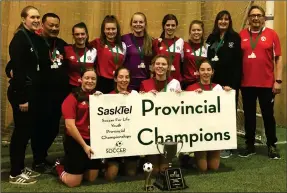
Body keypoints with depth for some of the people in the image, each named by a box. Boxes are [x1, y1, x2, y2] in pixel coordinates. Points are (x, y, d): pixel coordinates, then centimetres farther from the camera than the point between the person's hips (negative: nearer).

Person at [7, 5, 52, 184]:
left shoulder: (38, 39, 13)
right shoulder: (19, 39, -12)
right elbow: (17, 70, -18)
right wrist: (22, 98, -21)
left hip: (36, 92, 8)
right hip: (22, 93, -8)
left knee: (29, 130, 13)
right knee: (21, 131, -2)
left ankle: (21, 167, 27)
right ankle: (15, 173, 12)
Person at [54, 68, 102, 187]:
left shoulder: (99, 96, 6)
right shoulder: (72, 98, -10)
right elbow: (70, 125, -15)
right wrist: (84, 145, -15)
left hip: (94, 141, 5)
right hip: (75, 142, -5)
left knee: (92, 178, 15)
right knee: (73, 182, 3)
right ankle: (59, 167, 33)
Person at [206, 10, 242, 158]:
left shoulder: (235, 38, -1)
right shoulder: (211, 38, 13)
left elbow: (238, 62, -7)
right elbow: (207, 59, 11)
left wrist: (233, 83, -14)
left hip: (230, 82, -4)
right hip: (214, 82, 4)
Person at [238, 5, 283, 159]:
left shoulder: (271, 34, 0)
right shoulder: (241, 35, 4)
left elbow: (278, 58, 0)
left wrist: (278, 80, -6)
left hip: (267, 84, -1)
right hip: (246, 84, 2)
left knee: (268, 115, 8)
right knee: (249, 115, 11)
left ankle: (272, 145, 23)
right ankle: (250, 145, 24)